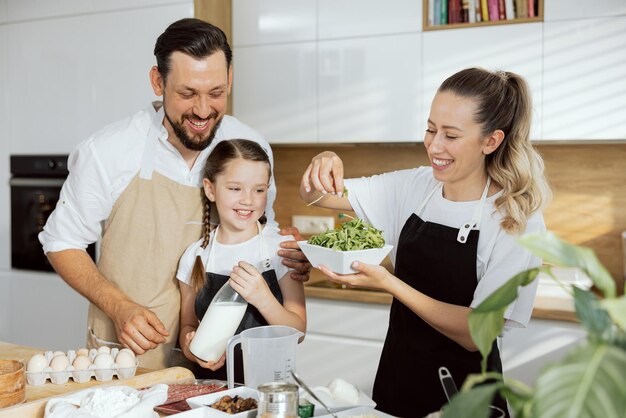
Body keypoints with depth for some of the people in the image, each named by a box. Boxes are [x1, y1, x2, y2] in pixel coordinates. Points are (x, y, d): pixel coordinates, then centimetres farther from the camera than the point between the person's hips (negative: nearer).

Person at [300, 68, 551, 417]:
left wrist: (388, 283, -28)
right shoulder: (414, 186, -2)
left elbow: (475, 334, -20)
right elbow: (315, 196, 3)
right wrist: (323, 166, -20)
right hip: (396, 381, 4)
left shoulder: (519, 222, -16)